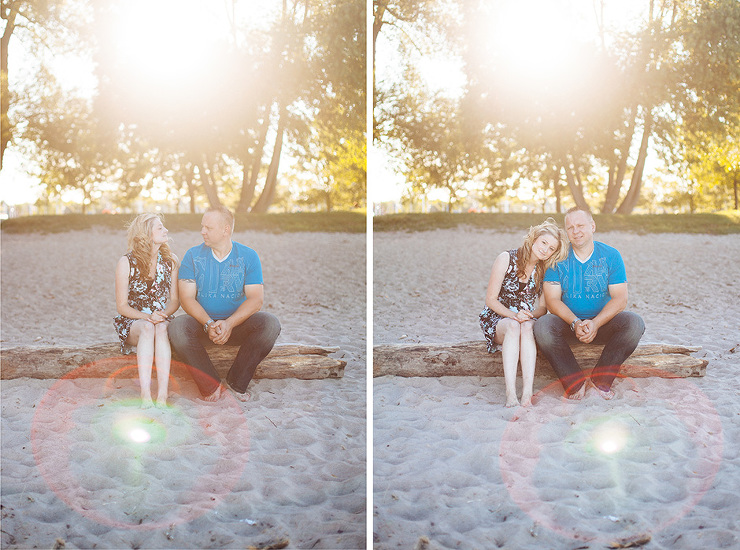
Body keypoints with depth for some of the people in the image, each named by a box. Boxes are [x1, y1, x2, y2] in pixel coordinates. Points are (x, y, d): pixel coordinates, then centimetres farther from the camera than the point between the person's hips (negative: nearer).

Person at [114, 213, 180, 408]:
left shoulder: (170, 260, 4)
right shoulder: (126, 263, -5)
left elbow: (175, 300, 4)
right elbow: (121, 306, -5)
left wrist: (163, 314, -19)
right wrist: (147, 317, -22)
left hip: (162, 321, 2)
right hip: (132, 323, -2)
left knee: (161, 328, -35)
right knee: (147, 328, -36)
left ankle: (162, 395, -45)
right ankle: (145, 394, -44)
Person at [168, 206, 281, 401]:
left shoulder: (248, 256, 0)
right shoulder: (193, 256, 1)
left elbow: (255, 299, -9)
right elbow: (187, 298, -7)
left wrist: (229, 324, -26)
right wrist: (209, 324, -25)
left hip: (237, 323, 0)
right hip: (203, 323, 0)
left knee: (270, 324, -28)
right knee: (177, 327, -32)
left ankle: (236, 382, -17)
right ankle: (211, 386, -23)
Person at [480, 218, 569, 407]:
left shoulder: (546, 270, 4)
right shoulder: (506, 259, -6)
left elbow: (543, 307, 4)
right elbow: (491, 299, -7)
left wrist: (530, 314, -20)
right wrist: (513, 315, -23)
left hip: (529, 321, 2)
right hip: (497, 319, -2)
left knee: (527, 327, -35)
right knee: (513, 326, -37)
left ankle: (527, 391, -49)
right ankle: (510, 393, -49)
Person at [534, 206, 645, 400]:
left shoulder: (611, 256, -1)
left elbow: (620, 299, -7)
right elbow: (552, 300, -8)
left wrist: (595, 323, -25)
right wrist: (575, 323, -26)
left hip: (603, 321, 1)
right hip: (568, 322, 0)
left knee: (635, 323, -27)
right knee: (542, 327, -31)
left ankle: (601, 378, -15)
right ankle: (575, 382, -20)